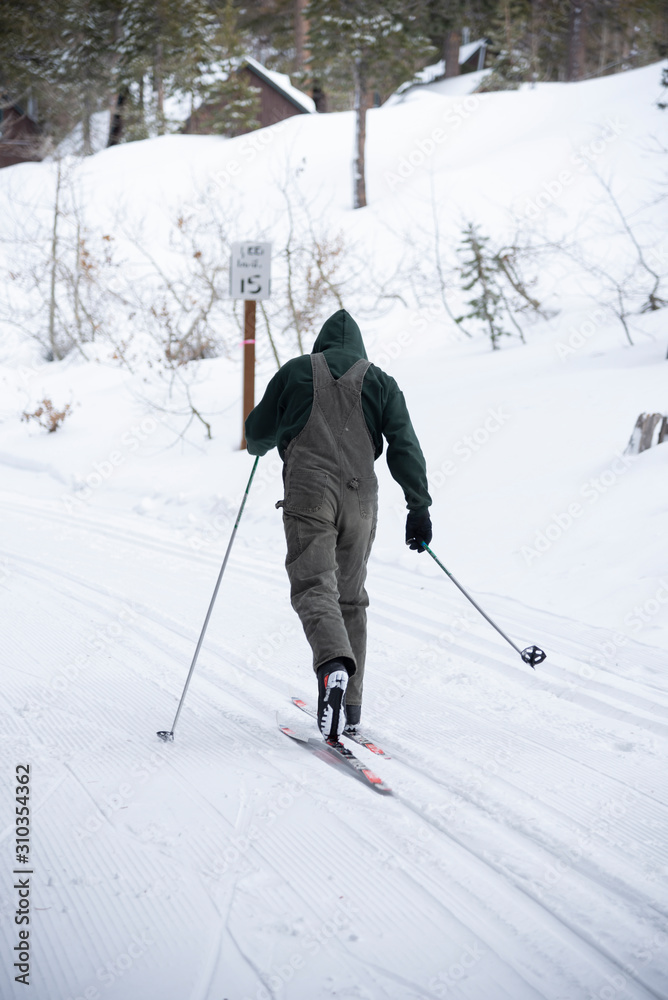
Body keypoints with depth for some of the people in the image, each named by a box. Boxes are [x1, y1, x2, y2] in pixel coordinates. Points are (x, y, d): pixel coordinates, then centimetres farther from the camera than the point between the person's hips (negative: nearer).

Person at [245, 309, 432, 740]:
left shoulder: (294, 372, 11)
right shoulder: (380, 382, 13)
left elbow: (258, 434, 15)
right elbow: (405, 446, 4)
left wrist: (260, 445, 39)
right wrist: (419, 505, 4)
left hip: (308, 493, -2)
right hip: (360, 497, 3)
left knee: (314, 587, -10)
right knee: (351, 597, 13)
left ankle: (334, 663, -40)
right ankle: (350, 705, 12)